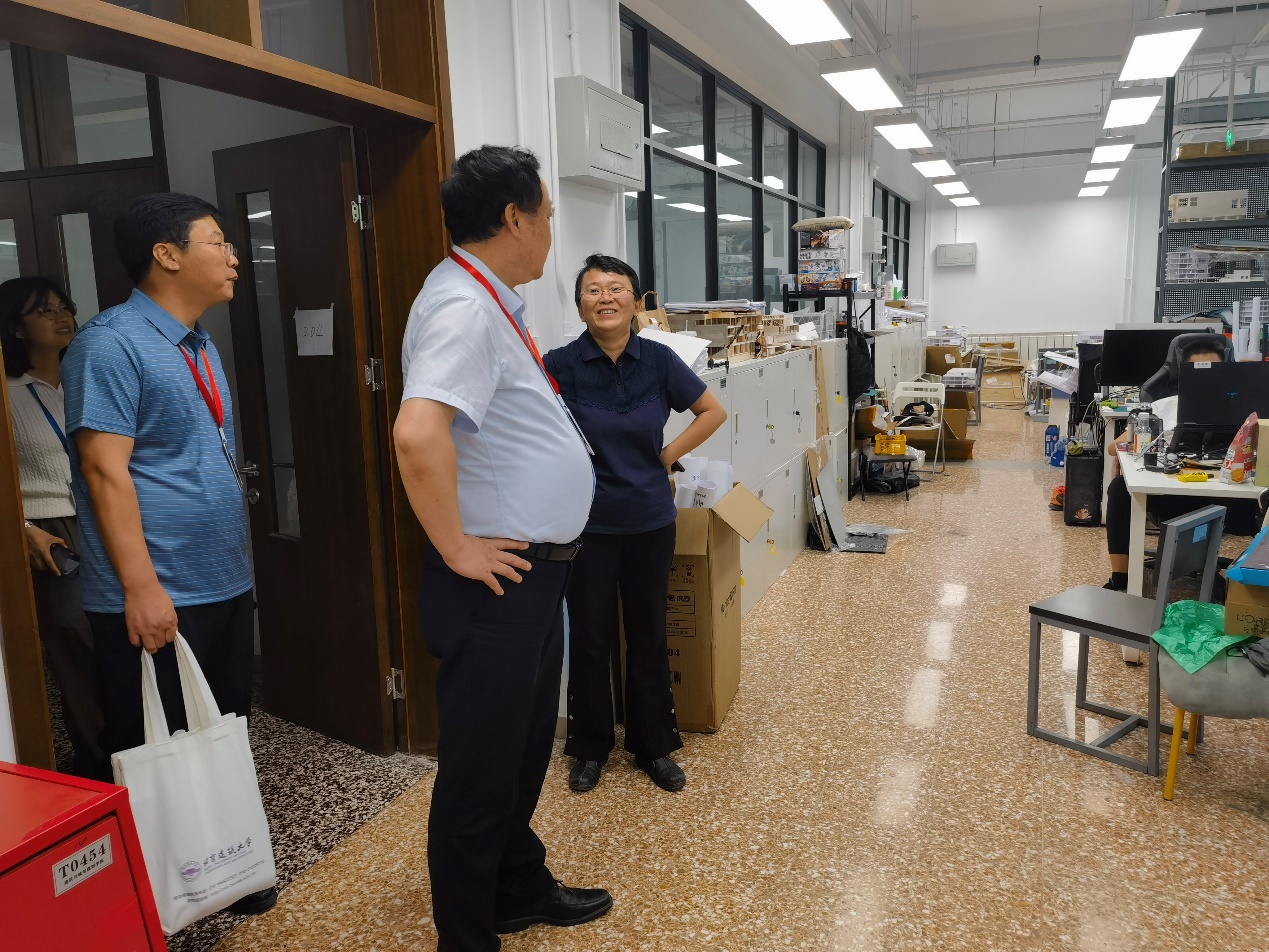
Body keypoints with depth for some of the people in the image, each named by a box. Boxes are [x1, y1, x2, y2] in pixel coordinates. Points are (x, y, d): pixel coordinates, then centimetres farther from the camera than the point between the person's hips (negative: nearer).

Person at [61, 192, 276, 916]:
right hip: (158, 599, -8)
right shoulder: (112, 343, -12)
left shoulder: (199, 344, 15)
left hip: (226, 585, 9)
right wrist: (141, 587, -22)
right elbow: (105, 469, -18)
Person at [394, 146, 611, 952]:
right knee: (482, 769, 7)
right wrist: (457, 549, -24)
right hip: (498, 581, -10)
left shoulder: (496, 301, 12)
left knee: (526, 751, 24)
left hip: (536, 573, 10)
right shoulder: (464, 308, -21)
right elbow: (418, 434, -36)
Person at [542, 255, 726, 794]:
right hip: (586, 524, -2)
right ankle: (590, 748, 29)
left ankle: (654, 746, 31)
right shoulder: (561, 366, -11)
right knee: (589, 638, 9)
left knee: (648, 636, 13)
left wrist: (669, 454, 0)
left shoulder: (658, 361, -5)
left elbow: (713, 412, 7)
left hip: (650, 522, 2)